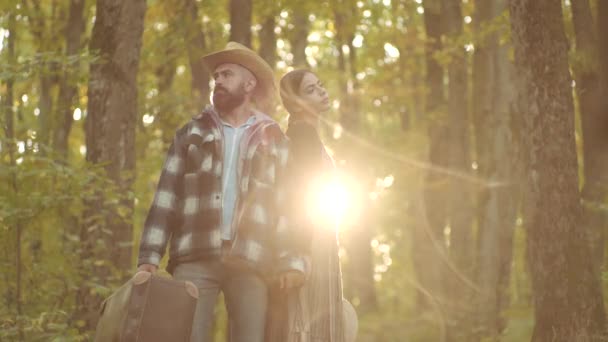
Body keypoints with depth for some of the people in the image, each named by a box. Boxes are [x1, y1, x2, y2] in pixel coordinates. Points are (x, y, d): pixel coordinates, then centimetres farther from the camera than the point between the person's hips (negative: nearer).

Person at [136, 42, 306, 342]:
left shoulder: (273, 140, 14)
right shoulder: (192, 134, 16)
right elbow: (165, 198, 10)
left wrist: (292, 260, -7)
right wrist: (149, 256, -2)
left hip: (250, 263, 0)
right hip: (195, 258, 0)